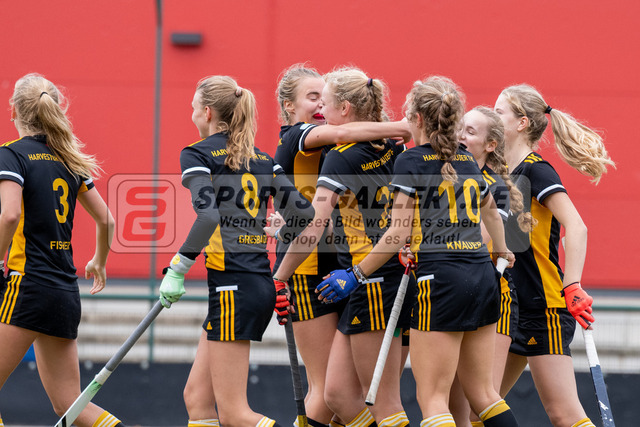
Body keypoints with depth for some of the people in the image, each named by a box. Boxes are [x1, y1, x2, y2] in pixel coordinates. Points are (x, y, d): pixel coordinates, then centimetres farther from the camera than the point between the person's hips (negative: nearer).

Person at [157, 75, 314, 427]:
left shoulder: (197, 154, -5)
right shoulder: (261, 160, 14)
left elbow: (208, 216, -21)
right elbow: (304, 213, 7)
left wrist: (177, 269, -14)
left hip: (233, 287, -8)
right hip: (261, 283, 8)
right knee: (197, 398, 13)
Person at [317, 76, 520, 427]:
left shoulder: (411, 162, -4)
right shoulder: (467, 161, 15)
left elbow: (399, 233, -9)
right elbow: (491, 212, 34)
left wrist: (355, 275, -2)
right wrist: (502, 253, 52)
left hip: (440, 278, -7)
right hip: (483, 278, 7)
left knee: (431, 397, -5)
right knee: (482, 392, 13)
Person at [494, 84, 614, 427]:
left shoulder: (536, 170, -12)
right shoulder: (508, 175, 14)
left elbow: (576, 227, -22)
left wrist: (572, 287, -32)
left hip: (544, 309, -9)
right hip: (514, 308, 9)